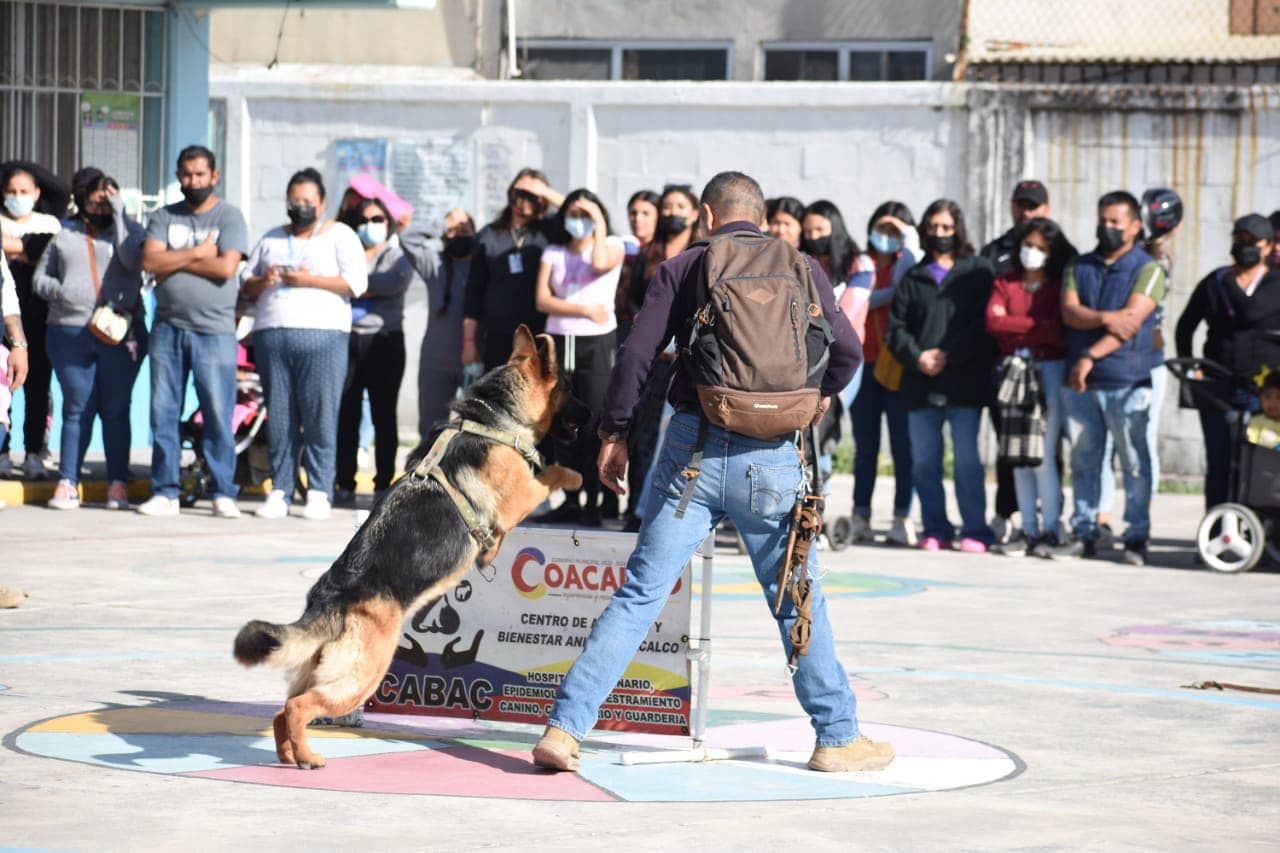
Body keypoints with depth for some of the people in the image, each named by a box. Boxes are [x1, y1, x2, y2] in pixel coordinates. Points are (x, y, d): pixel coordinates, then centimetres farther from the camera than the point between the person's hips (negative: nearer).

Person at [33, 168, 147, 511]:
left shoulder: (128, 229, 11)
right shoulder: (63, 234, 15)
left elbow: (131, 258, -9)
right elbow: (40, 277, 15)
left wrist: (119, 213, -7)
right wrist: (60, 291, -5)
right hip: (69, 334, 1)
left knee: (116, 410, -1)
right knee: (77, 409, -1)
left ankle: (118, 484, 1)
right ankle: (67, 484, 1)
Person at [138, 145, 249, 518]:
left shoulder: (228, 216, 3)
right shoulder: (164, 217, 13)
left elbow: (226, 267, -11)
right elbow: (150, 261, -2)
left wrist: (175, 260, -6)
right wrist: (198, 253, -7)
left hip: (214, 330, -3)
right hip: (168, 328, 3)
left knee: (218, 415, -5)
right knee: (163, 413, 3)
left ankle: (223, 494, 1)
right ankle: (165, 491, 9)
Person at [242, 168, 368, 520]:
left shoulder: (339, 236, 9)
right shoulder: (271, 239, 23)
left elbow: (357, 282, -3)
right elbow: (247, 284, 22)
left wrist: (309, 280, -9)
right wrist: (263, 281, -1)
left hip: (321, 336, -4)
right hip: (271, 334, 4)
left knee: (320, 416, -8)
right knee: (279, 417, 2)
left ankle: (319, 494, -5)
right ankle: (279, 492, 5)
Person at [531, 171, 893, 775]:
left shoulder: (680, 269, 5)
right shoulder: (800, 270, 9)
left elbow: (636, 355, -1)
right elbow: (847, 350, 7)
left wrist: (615, 433, 9)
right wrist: (818, 397, 27)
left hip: (693, 448, 0)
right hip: (771, 455, 0)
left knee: (639, 594, 1)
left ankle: (563, 729, -4)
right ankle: (838, 737, 20)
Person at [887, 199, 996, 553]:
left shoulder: (978, 271, 7)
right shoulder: (913, 277, 16)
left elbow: (983, 324, -1)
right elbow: (896, 328, 9)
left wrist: (947, 355, -10)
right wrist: (917, 357, -9)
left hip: (965, 381, -4)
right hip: (920, 385, 4)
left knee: (967, 458, -9)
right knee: (923, 461, 3)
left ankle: (975, 530, -3)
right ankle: (936, 530, 12)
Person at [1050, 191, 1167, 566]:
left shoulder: (1148, 269, 3)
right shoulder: (1078, 267, 17)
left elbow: (1131, 320, -10)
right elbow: (1069, 311, 1)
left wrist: (1091, 356, -17)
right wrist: (1105, 318, -18)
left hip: (1127, 381, -4)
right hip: (1079, 381, 4)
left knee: (1134, 462, -3)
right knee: (1083, 461, 6)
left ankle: (1136, 538, 1)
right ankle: (1083, 534, 12)